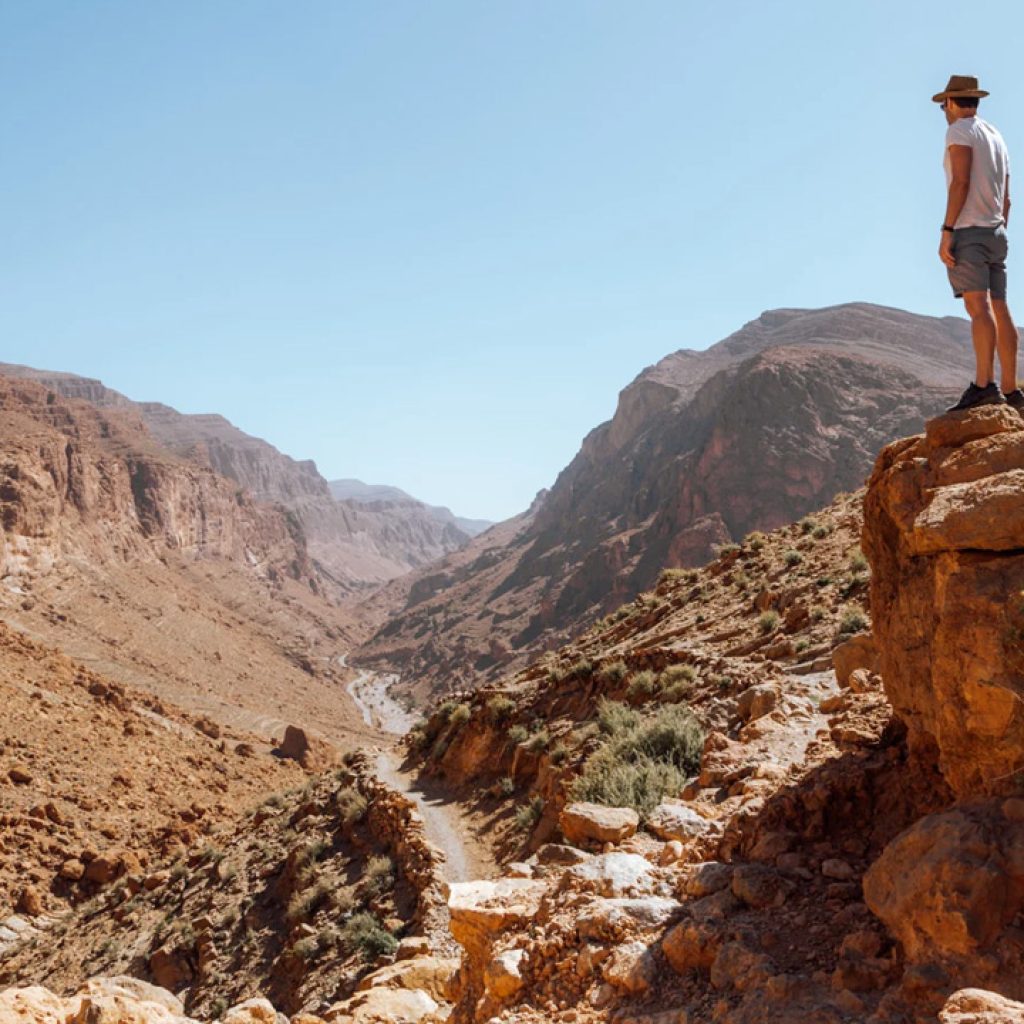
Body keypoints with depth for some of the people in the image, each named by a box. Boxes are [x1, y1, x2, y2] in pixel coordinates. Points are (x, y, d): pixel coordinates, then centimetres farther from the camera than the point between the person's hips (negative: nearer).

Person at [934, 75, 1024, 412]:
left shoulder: (960, 130, -3)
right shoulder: (997, 137, 23)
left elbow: (960, 182, -16)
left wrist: (946, 231, -19)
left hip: (968, 231, -8)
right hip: (994, 232, 8)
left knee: (978, 307, -18)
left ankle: (984, 385, -28)